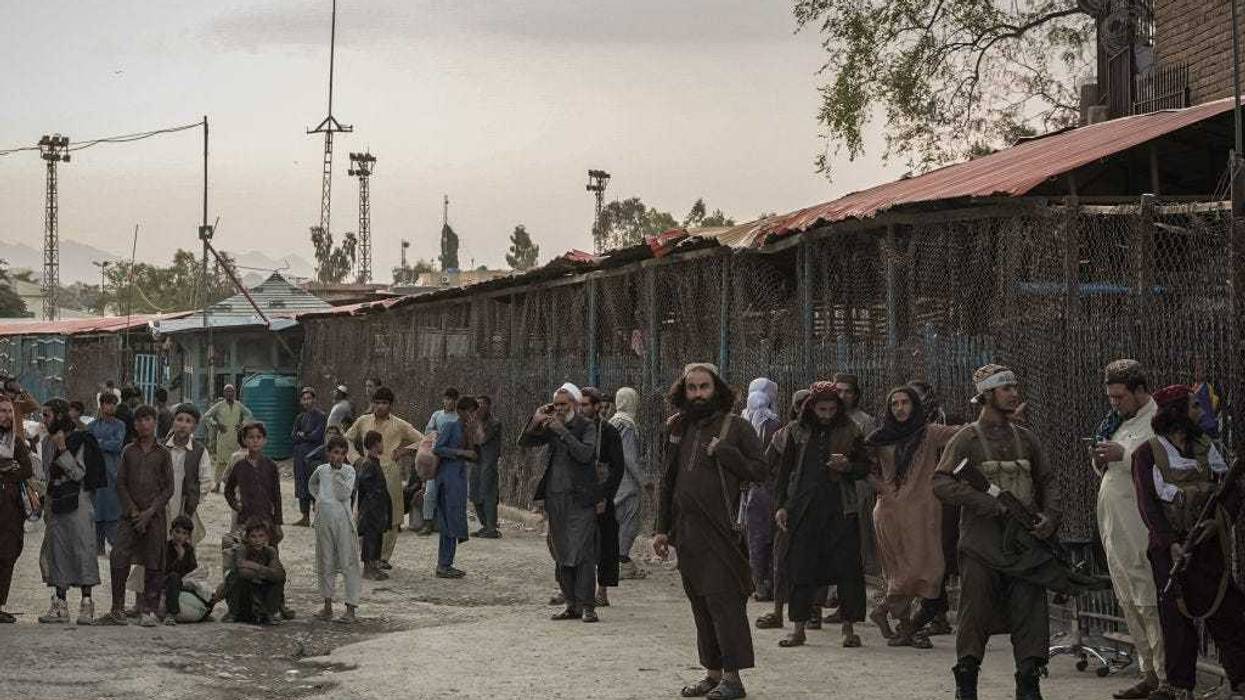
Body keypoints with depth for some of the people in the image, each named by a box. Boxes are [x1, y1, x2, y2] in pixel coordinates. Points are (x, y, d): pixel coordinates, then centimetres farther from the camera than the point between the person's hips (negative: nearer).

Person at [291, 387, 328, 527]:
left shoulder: (320, 416, -3)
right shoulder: (300, 418, 16)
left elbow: (317, 435, -13)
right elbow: (293, 437, 7)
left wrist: (302, 435, -1)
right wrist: (307, 436, -7)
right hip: (300, 456, 7)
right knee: (302, 486, 7)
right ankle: (305, 517, 12)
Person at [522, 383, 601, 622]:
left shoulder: (586, 427, -2)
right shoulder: (550, 427, 12)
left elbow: (585, 453, -18)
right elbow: (524, 443, 10)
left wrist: (562, 431, -16)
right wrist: (536, 421, -5)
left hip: (580, 499, -5)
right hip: (555, 498, 6)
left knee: (582, 553, -10)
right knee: (561, 555, 7)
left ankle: (587, 606, -7)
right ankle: (572, 605, 14)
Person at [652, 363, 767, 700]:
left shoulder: (735, 427, 0)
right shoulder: (676, 429, 15)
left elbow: (760, 470, -4)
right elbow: (667, 482, 19)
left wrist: (722, 452, -14)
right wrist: (661, 529, 14)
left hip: (721, 530, -6)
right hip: (686, 530, 6)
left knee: (724, 601, -9)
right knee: (700, 605, 10)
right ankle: (713, 672, 17)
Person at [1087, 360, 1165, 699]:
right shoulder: (1118, 422, 19)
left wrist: (1124, 455, -22)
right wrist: (1100, 461, 4)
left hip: (1141, 530, -9)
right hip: (1113, 528, 9)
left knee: (1150, 604, -9)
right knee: (1129, 605, 12)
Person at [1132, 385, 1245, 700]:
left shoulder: (1205, 446, 11)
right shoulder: (1148, 453, -1)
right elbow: (1148, 504, -6)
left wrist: (1219, 521, -9)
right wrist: (1170, 543, -16)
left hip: (1208, 542, 3)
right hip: (1168, 545, -2)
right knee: (1175, 615, 1)